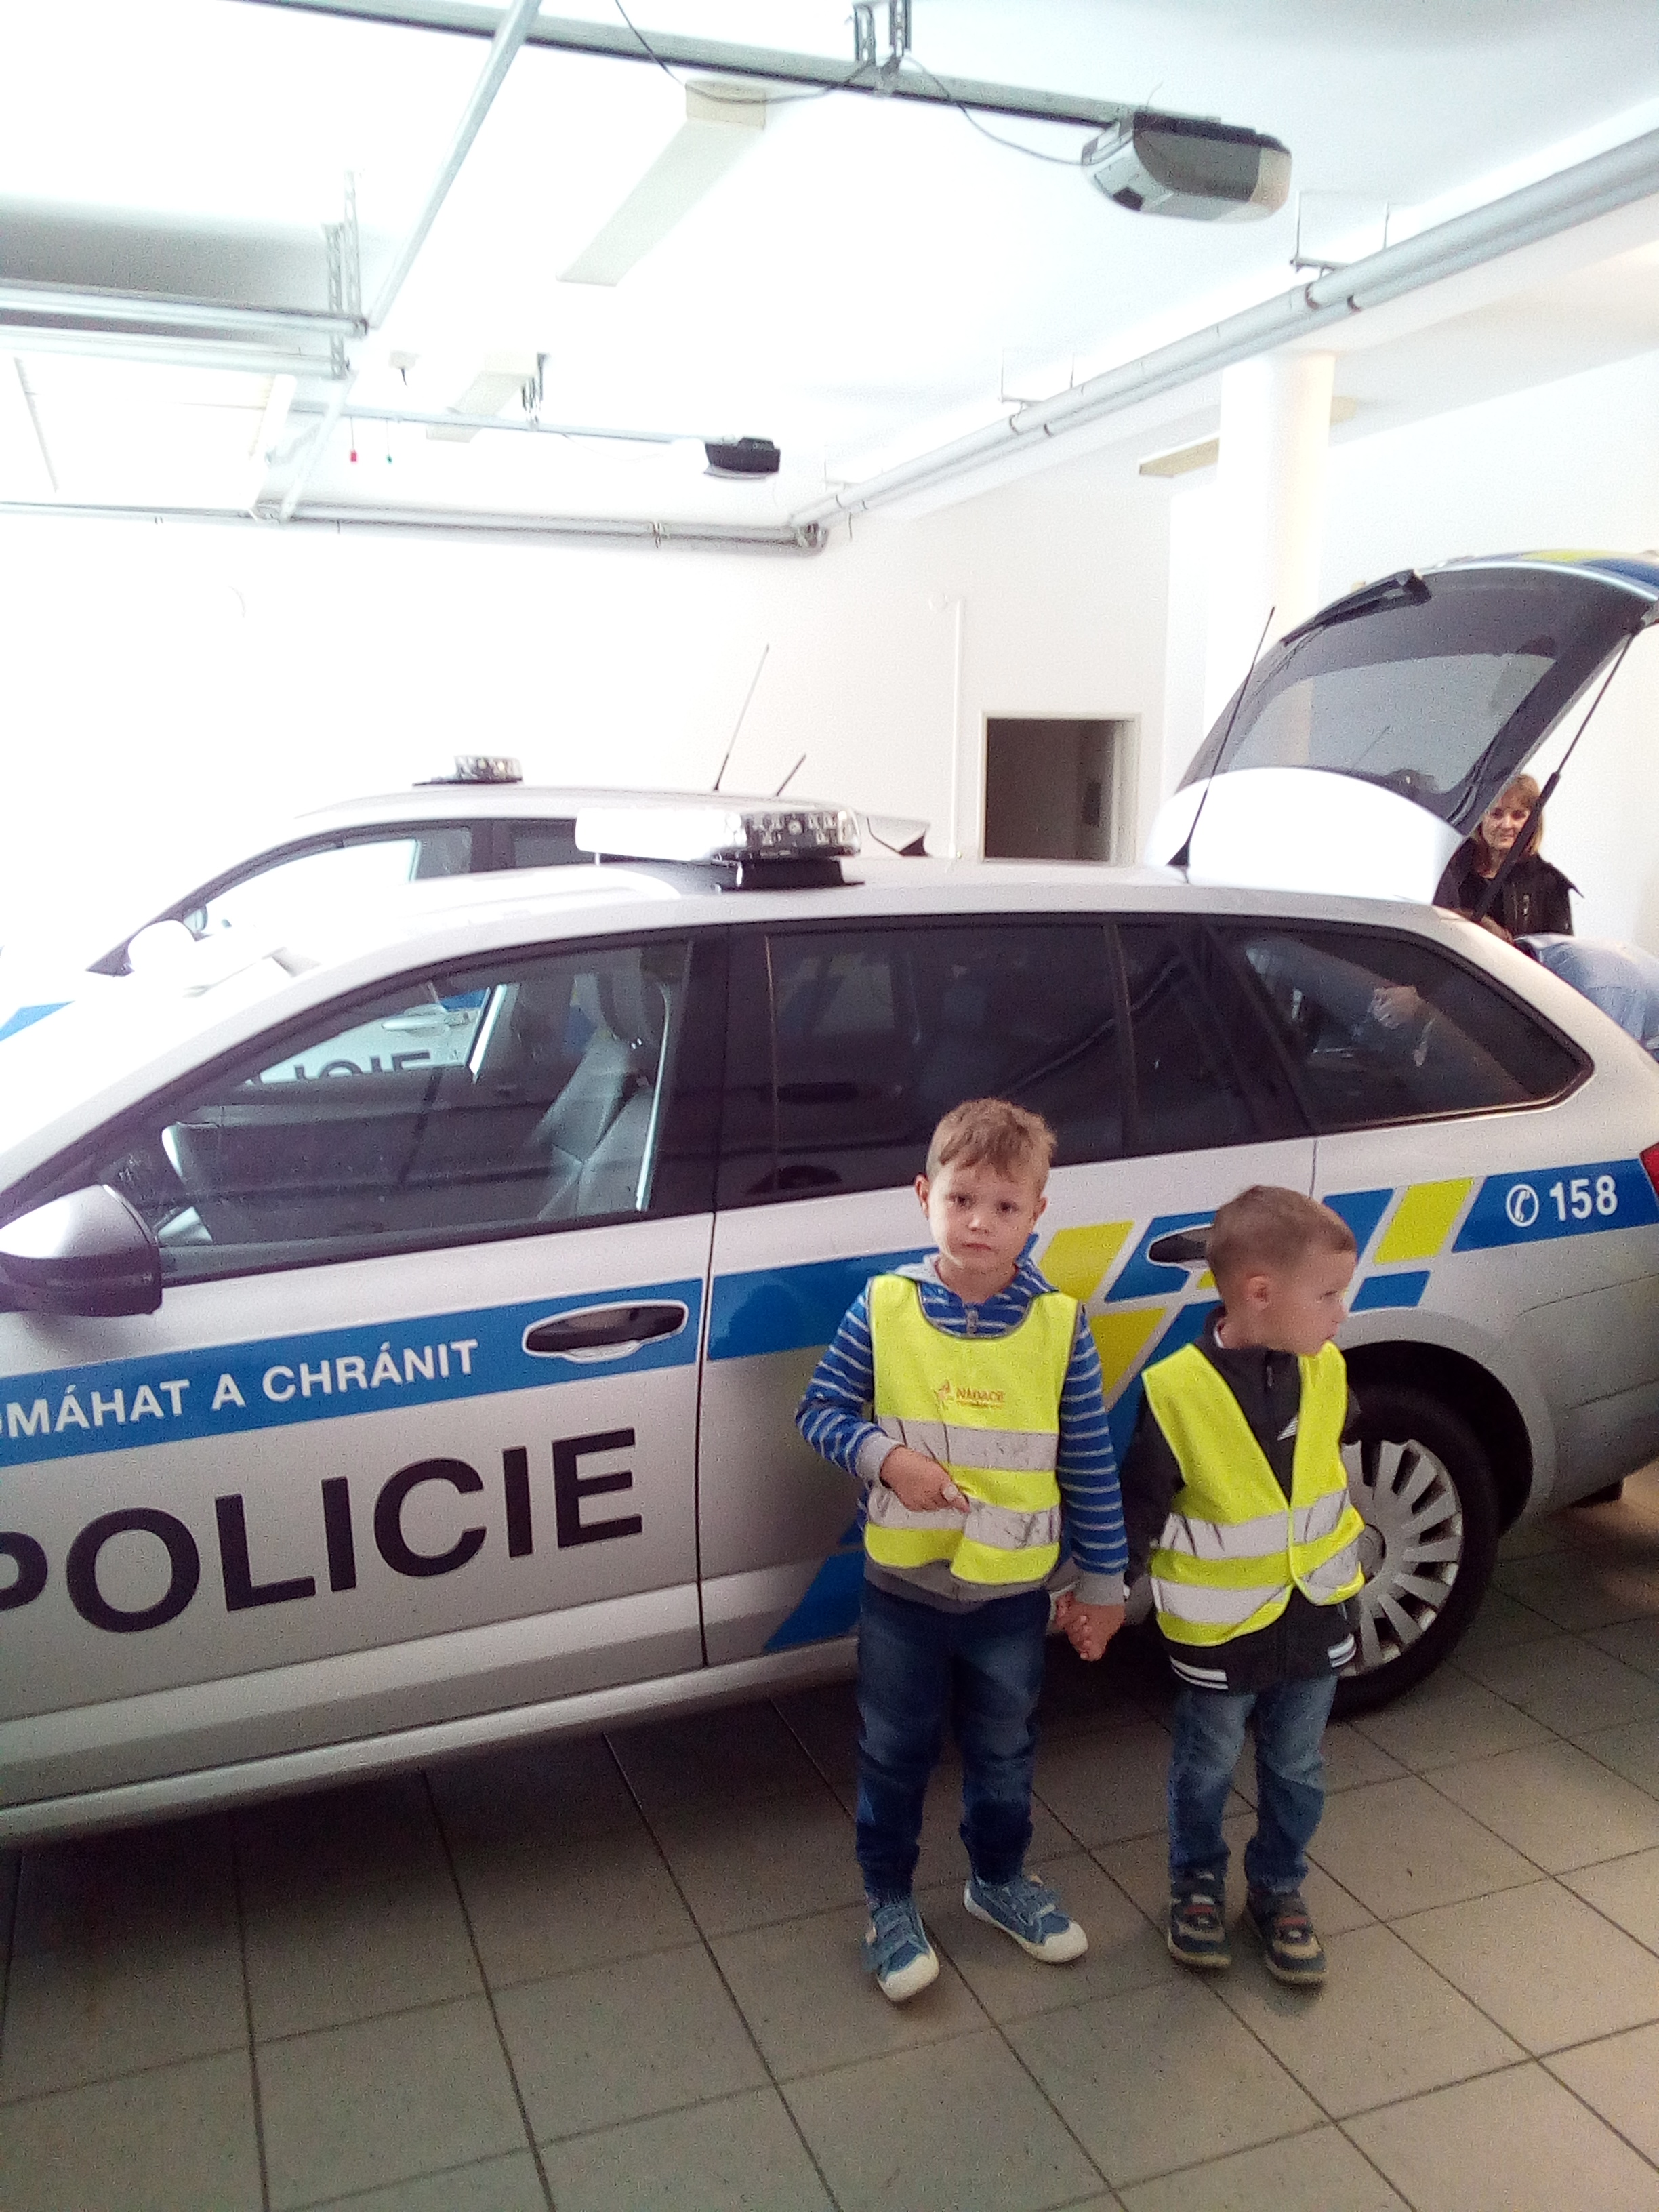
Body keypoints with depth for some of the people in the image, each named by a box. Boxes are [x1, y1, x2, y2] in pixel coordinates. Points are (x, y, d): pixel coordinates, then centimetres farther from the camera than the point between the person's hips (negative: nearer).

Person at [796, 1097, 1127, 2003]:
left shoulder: (1059, 1324, -12)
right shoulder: (883, 1309, -13)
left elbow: (1090, 1463, -4)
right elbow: (819, 1411, -4)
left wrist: (1103, 1579, 1)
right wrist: (885, 1455, -22)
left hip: (1012, 1595, 1)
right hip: (902, 1589, -1)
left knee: (1004, 1756, 22)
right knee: (894, 1756, 17)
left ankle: (999, 1878, 47)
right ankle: (889, 1902, 39)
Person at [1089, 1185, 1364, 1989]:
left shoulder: (1324, 1371, -9)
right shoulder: (1178, 1391, -25)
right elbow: (1138, 1508, -16)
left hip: (1315, 1616, 4)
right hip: (1219, 1629, -4)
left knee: (1296, 1772, 19)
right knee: (1206, 1771, 17)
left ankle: (1278, 1890, 41)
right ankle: (1196, 1884, 40)